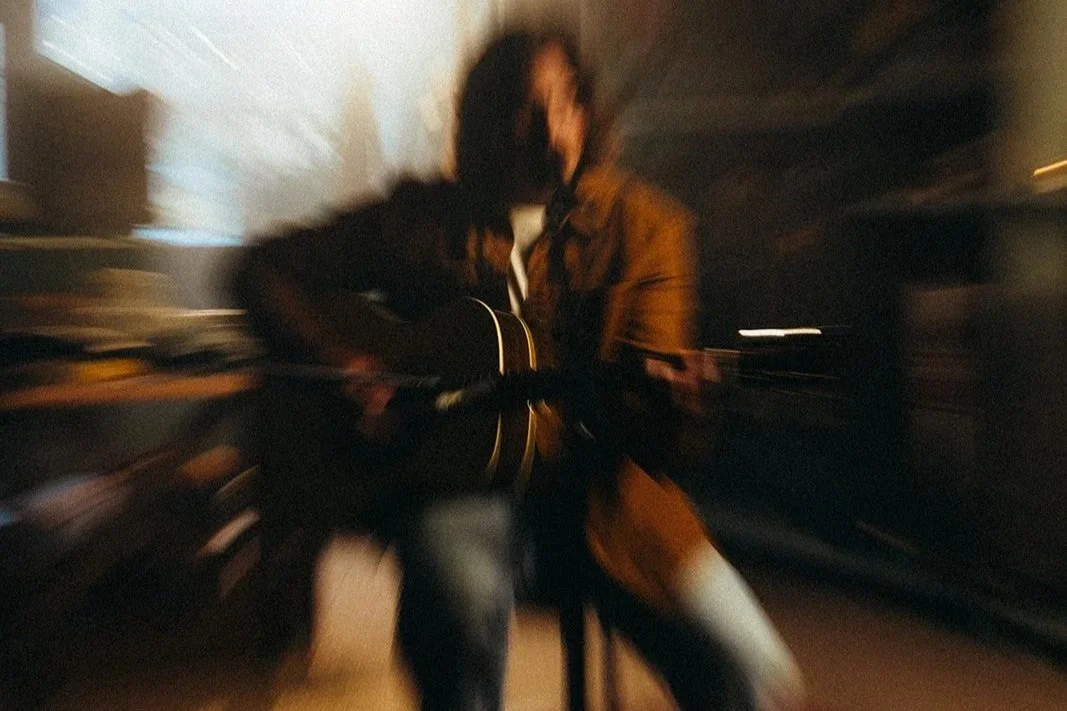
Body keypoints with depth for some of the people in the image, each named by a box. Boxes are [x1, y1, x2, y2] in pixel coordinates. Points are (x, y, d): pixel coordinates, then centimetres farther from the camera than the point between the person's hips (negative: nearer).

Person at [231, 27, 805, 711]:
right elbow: (266, 269, 9)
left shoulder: (644, 223, 3)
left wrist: (664, 401, -26)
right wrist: (343, 363, -8)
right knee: (460, 589, -33)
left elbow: (648, 382, -1)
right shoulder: (419, 215, 3)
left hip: (593, 474, 2)